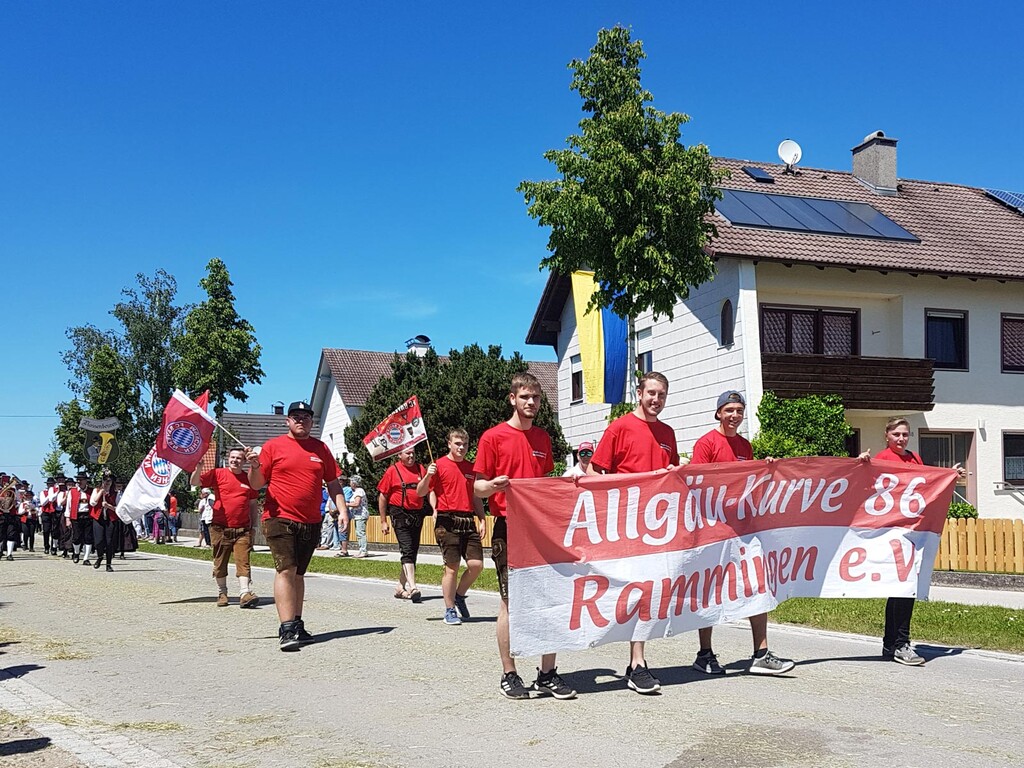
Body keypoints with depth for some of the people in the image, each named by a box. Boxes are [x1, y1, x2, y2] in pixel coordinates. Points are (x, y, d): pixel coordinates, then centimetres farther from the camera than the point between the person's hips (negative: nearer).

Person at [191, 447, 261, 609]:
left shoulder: (249, 479, 10)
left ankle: (245, 593, -17)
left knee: (243, 562, -9)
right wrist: (199, 466, -19)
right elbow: (194, 482, -1)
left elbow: (252, 504, 17)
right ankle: (222, 593, 21)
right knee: (220, 563, 8)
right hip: (220, 528, -1)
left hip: (242, 530, 1)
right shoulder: (218, 474, 3)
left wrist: (252, 526, 12)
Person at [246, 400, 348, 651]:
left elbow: (333, 482, 15)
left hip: (311, 522, 4)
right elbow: (256, 484, 3)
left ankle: (297, 626, 18)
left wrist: (342, 510, 4)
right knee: (286, 569, -14)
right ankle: (287, 630, -16)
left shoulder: (321, 448, 12)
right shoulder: (273, 446, 3)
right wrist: (255, 467, -18)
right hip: (280, 519, -4)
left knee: (298, 573, 12)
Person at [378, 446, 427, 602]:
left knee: (413, 552, 10)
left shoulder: (420, 469, 9)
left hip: (417, 515, 5)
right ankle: (413, 587, -23)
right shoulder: (392, 470, -3)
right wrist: (383, 521, -1)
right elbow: (382, 497, 1)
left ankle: (401, 587, 21)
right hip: (400, 515, -5)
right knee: (407, 550, -15)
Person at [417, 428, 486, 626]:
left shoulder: (471, 468, 15)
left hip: (468, 521, 5)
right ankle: (450, 610, 9)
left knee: (476, 564, -3)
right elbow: (420, 492, -2)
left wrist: (481, 520, 12)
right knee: (452, 567, -4)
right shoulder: (440, 465, 0)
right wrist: (427, 476, -20)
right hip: (447, 521, -5)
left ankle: (459, 595, 22)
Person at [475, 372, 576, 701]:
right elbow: (478, 487, -3)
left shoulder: (543, 438, 15)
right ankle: (509, 675, 10)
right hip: (509, 528, -5)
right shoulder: (493, 437, -2)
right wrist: (494, 485, -24)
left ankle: (548, 674, 11)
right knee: (510, 600, 0)